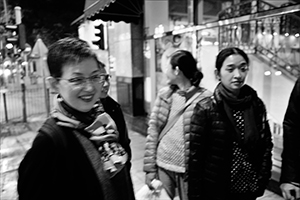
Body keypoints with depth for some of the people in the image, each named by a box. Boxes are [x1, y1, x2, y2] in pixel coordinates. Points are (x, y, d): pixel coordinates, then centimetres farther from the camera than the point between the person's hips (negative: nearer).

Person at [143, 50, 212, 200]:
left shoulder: (204, 99, -12)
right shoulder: (164, 95, 2)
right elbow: (153, 131, 2)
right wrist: (150, 167, 0)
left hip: (190, 168, -3)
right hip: (162, 165, 4)